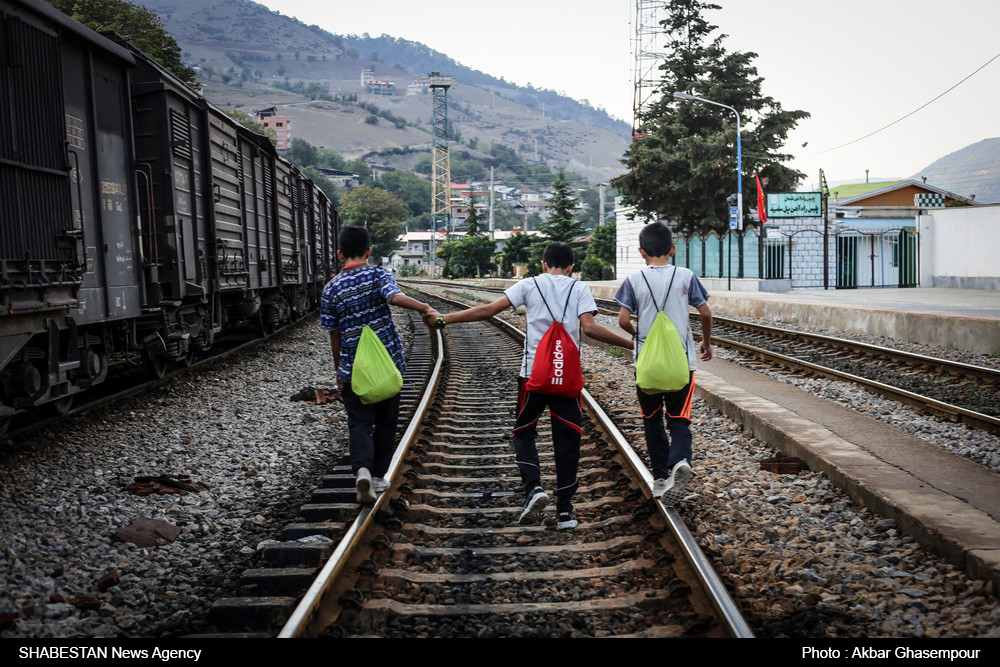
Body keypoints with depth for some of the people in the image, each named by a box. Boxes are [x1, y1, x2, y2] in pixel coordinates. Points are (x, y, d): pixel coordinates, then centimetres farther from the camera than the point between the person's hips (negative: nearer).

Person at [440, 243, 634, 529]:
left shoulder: (529, 285, 4)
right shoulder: (579, 289, 4)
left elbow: (488, 310, -2)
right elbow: (589, 328, -10)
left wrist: (444, 318, 4)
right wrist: (630, 343, -2)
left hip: (533, 373, 0)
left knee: (524, 432, 16)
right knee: (566, 439, 9)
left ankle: (534, 487, -6)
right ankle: (564, 510, 11)